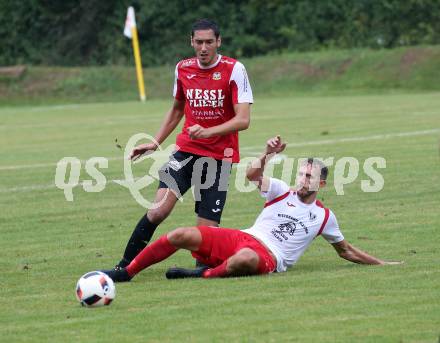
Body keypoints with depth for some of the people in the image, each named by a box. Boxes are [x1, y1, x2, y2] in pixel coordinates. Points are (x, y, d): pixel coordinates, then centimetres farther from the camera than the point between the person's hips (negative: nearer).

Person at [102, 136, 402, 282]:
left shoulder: (324, 216, 15)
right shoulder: (282, 192, 15)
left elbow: (346, 250, 27)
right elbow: (252, 175, -4)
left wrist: (381, 263, 25)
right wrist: (268, 155, -21)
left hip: (269, 258, -3)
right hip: (242, 238, 3)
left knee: (247, 258, -45)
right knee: (182, 235, -16)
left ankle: (206, 274, -23)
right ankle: (127, 272, -8)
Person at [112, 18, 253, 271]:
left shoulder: (234, 70, -9)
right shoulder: (183, 69, 6)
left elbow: (243, 120, -16)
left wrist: (208, 132, -28)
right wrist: (155, 143, 21)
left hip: (220, 154, -3)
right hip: (187, 148, 3)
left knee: (207, 228, -10)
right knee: (159, 210, -15)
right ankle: (125, 266, -9)